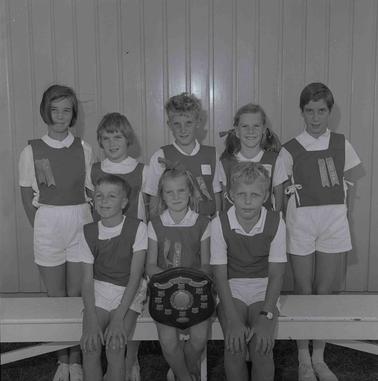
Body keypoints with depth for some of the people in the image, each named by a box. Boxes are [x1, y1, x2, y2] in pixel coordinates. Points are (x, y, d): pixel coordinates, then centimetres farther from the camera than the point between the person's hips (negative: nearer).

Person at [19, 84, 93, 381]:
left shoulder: (84, 150, 0)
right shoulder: (32, 151, -2)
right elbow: (27, 198, 4)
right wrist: (40, 228, 2)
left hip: (81, 223, 0)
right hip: (48, 226, 0)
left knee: (77, 296, 6)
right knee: (57, 297, 9)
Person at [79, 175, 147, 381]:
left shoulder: (137, 228, -9)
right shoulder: (89, 232, 0)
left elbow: (135, 275, -11)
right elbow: (87, 279, -3)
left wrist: (118, 317, -19)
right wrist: (92, 321, -16)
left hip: (129, 293, -2)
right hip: (99, 290, 2)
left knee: (115, 346, -23)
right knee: (90, 346, -19)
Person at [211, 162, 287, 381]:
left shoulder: (276, 223, -10)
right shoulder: (219, 224, -11)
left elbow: (276, 274, -10)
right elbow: (220, 275, -11)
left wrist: (266, 317, -21)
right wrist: (233, 320, -20)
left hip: (264, 289, 0)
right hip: (231, 290, 0)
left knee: (262, 347, -22)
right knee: (234, 346, -23)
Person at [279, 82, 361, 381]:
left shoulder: (341, 144, 4)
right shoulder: (290, 150, -4)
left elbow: (344, 180, 14)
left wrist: (334, 204, 4)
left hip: (333, 222, 2)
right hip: (301, 222, -2)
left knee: (325, 292, 8)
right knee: (304, 292, 6)